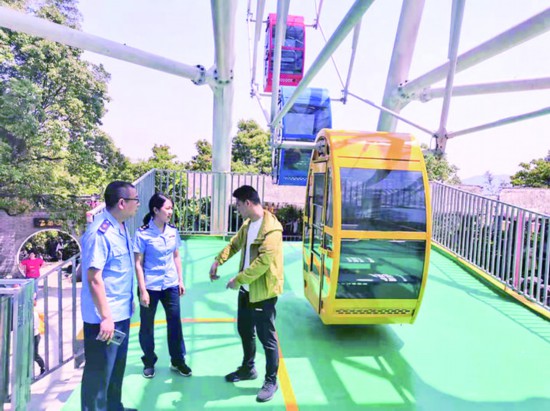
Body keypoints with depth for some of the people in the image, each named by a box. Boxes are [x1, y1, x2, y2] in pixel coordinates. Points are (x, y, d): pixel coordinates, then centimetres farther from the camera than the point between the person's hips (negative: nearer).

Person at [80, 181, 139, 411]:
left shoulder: (121, 227, 6)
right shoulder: (100, 233, -22)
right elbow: (94, 278, -23)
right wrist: (105, 317, -22)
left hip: (121, 313, 9)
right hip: (104, 318, -9)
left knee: (117, 367, 23)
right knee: (99, 372, 7)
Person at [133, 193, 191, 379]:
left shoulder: (173, 231, 0)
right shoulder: (143, 233, -14)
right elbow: (138, 264, -12)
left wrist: (180, 281, 8)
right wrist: (142, 290, -13)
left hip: (170, 285, 4)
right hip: (150, 287, -4)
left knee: (175, 323, 10)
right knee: (147, 326, 11)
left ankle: (177, 361, 27)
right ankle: (149, 362, 33)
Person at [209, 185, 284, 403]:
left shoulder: (271, 229, -23)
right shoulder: (247, 224, 6)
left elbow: (263, 262, -27)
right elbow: (234, 244, 20)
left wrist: (238, 279, -22)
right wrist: (218, 260, 7)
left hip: (263, 292, -9)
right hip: (246, 289, 9)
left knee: (266, 337, 4)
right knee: (245, 331, 21)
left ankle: (271, 381, 22)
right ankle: (248, 368, 42)